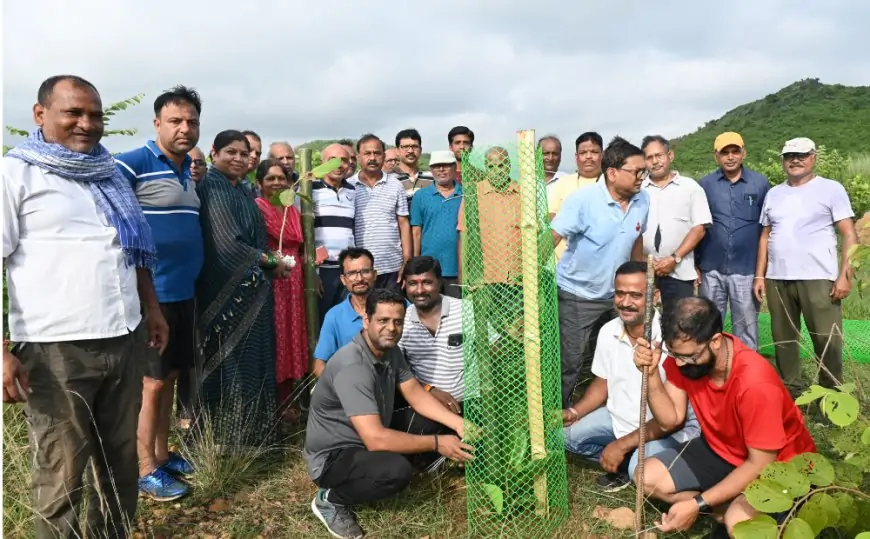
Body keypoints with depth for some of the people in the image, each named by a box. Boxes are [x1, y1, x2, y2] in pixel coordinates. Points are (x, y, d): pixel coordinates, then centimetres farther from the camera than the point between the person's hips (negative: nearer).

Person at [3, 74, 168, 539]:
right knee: (60, 477, 6)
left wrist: (151, 308, 20)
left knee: (121, 461, 17)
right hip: (56, 348, -6)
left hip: (124, 339, 6)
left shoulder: (109, 174, 16)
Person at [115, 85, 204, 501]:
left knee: (170, 377, 16)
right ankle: (146, 471, 14)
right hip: (150, 292, -8)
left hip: (184, 291, 8)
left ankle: (162, 454, 29)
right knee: (151, 381, 1)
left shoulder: (189, 169, 13)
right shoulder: (132, 164, -12)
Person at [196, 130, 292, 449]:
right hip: (228, 290, -9)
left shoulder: (241, 190, 16)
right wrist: (271, 263, -9)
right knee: (232, 364, -2)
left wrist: (270, 262, 2)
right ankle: (228, 440, 9)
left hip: (252, 290, 9)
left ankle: (252, 435, 25)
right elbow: (227, 244, -18)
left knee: (254, 362, 13)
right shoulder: (212, 188, -11)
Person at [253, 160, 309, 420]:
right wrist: (270, 261, -16)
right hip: (267, 282, -7)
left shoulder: (293, 211, 16)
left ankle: (285, 403, 17)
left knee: (290, 338, 8)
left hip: (292, 282, 7)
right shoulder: (255, 208, -5)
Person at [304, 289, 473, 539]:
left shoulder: (390, 351, -2)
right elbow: (375, 438, -36)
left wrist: (457, 422, -15)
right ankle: (330, 499, -6)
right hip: (332, 456, -9)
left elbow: (415, 394, 0)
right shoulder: (352, 366, -31)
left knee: (432, 423, 2)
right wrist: (437, 444, -30)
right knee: (397, 470, -33)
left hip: (366, 442, 9)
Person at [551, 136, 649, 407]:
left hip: (616, 294, 6)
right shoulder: (583, 199, -20)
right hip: (576, 296, -5)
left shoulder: (643, 200, -4)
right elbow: (551, 239, -21)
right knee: (569, 365, -1)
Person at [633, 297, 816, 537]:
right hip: (722, 451, 6)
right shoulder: (683, 354, -16)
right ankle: (728, 509, -2)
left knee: (738, 521, -34)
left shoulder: (755, 383, -35)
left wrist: (698, 504, -30)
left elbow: (760, 463, -27)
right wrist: (651, 372, -27)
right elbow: (670, 419, -11)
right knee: (647, 477, -8)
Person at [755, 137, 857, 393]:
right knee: (783, 339, 11)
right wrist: (759, 275, 8)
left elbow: (849, 234, -4)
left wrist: (845, 275, -13)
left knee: (827, 340, 0)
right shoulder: (774, 194, 14)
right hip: (777, 280, 4)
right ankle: (789, 389, 24)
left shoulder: (831, 189, 1)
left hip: (818, 278, -4)